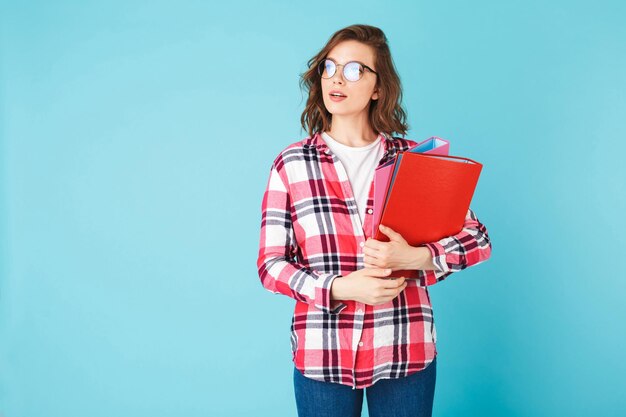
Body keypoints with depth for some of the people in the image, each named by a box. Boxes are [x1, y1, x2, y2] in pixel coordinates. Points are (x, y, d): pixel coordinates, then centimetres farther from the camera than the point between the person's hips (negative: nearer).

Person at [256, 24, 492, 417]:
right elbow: (270, 264, -2)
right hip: (322, 356, 0)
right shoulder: (291, 163, -1)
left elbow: (478, 239, 1)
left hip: (406, 353, 1)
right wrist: (339, 287, -18)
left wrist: (415, 257, -18)